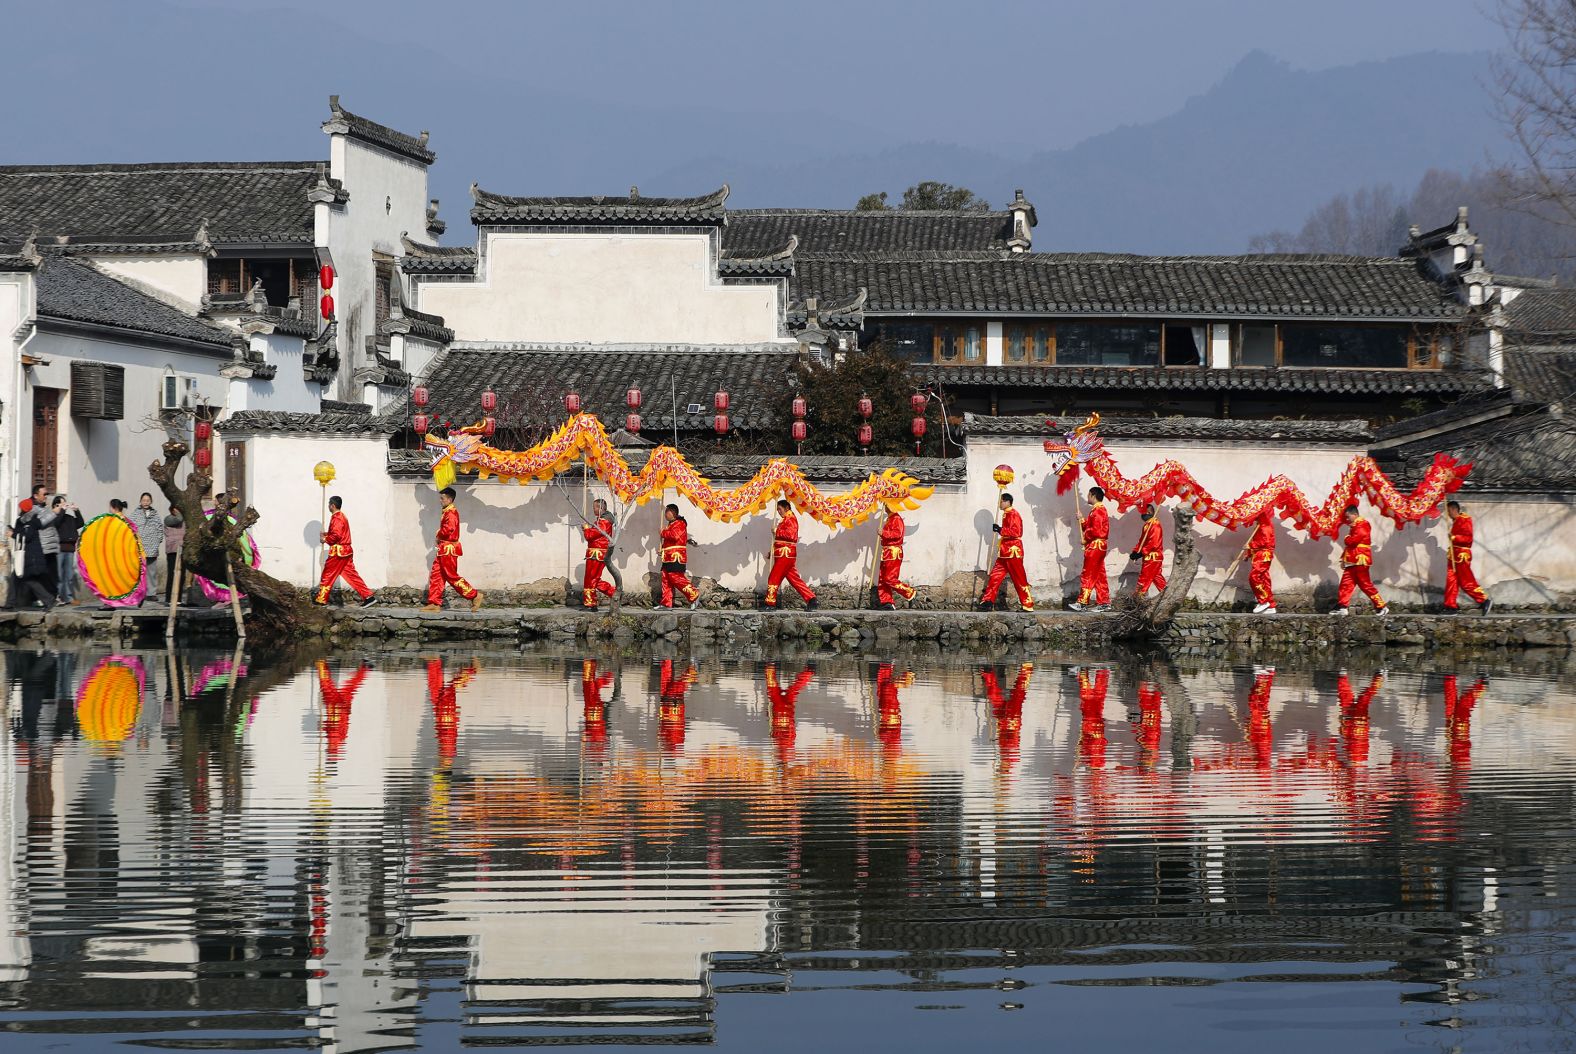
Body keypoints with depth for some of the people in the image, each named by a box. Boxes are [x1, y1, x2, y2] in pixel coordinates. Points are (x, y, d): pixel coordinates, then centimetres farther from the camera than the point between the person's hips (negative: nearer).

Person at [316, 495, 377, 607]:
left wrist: (326, 540, -10)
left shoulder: (336, 518, -15)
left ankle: (321, 599, 9)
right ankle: (368, 596, -1)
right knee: (351, 575, 6)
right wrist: (327, 534, 17)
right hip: (345, 550, 10)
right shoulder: (341, 516, 16)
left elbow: (336, 535, -25)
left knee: (328, 575, 1)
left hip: (338, 552, -10)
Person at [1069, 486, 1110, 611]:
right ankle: (1104, 602, 10)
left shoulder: (1097, 511, -13)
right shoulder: (1099, 510, 19)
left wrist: (1085, 538, -10)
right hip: (1099, 547, 11)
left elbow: (1096, 530, -22)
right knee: (1099, 576, 10)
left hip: (1094, 546, -11)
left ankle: (1082, 602, -12)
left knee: (1088, 576, -10)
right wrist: (1082, 521, 6)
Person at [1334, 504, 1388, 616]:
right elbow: (1350, 545, 23)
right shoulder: (1354, 526, 21)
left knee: (1365, 585, -6)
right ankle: (1342, 607, 6)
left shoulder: (1362, 525, -11)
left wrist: (1347, 538, 1)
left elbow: (1352, 540, -22)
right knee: (1345, 584, 5)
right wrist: (1343, 558, 15)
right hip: (1352, 562, 10)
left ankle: (1381, 606, -1)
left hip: (1360, 561, -10)